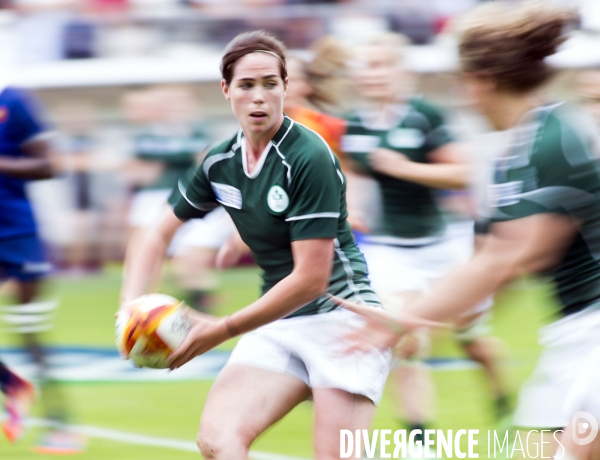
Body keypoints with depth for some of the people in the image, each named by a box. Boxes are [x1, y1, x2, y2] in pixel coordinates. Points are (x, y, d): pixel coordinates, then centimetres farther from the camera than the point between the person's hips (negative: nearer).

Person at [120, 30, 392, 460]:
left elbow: (311, 279, -19)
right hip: (278, 325, 6)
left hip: (340, 313, -5)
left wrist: (224, 329, -15)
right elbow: (159, 235, 17)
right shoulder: (220, 163, 4)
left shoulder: (309, 158, -16)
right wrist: (132, 309, 0)